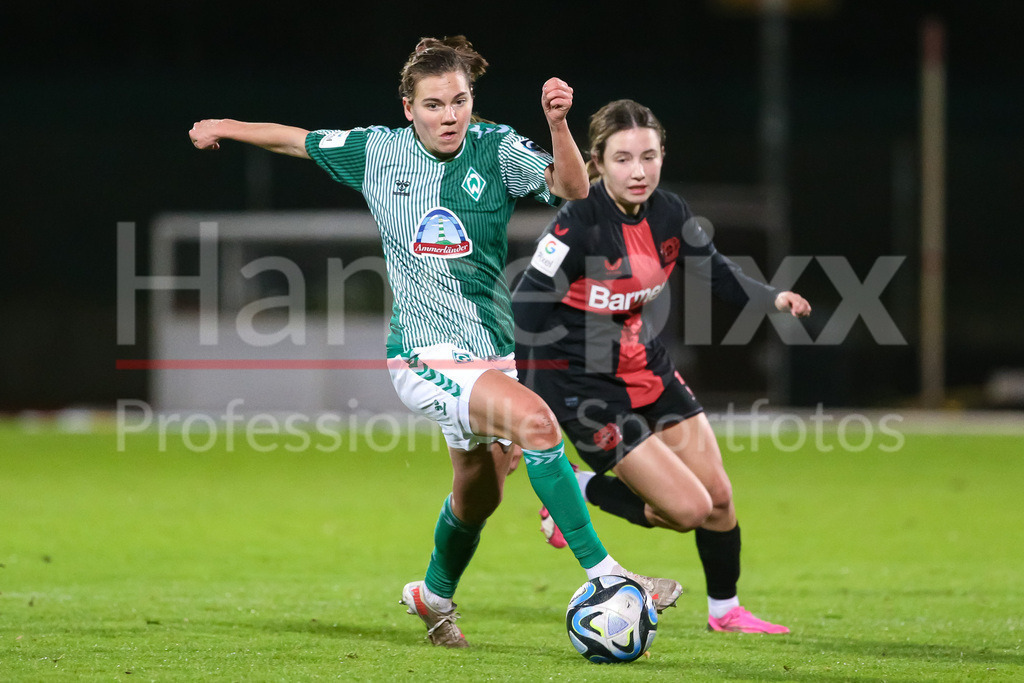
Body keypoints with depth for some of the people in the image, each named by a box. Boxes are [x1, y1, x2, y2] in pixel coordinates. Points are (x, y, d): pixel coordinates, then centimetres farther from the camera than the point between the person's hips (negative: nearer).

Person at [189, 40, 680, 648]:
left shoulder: (497, 150, -4)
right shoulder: (377, 152, -3)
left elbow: (572, 188, -19)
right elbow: (299, 141, 15)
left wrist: (559, 125, -35)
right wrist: (224, 127, 26)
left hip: (492, 355, 4)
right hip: (426, 357, -4)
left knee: (479, 495, 18)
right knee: (534, 420, -28)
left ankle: (435, 596, 48)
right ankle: (601, 571, -27)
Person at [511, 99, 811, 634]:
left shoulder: (669, 214, -5)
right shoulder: (579, 224, -25)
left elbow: (715, 273, 8)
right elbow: (525, 308, -23)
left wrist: (773, 298, -10)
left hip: (646, 367, 7)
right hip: (583, 384, -7)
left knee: (718, 496, 9)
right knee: (688, 508, -11)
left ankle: (724, 609, 32)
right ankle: (573, 494, 11)